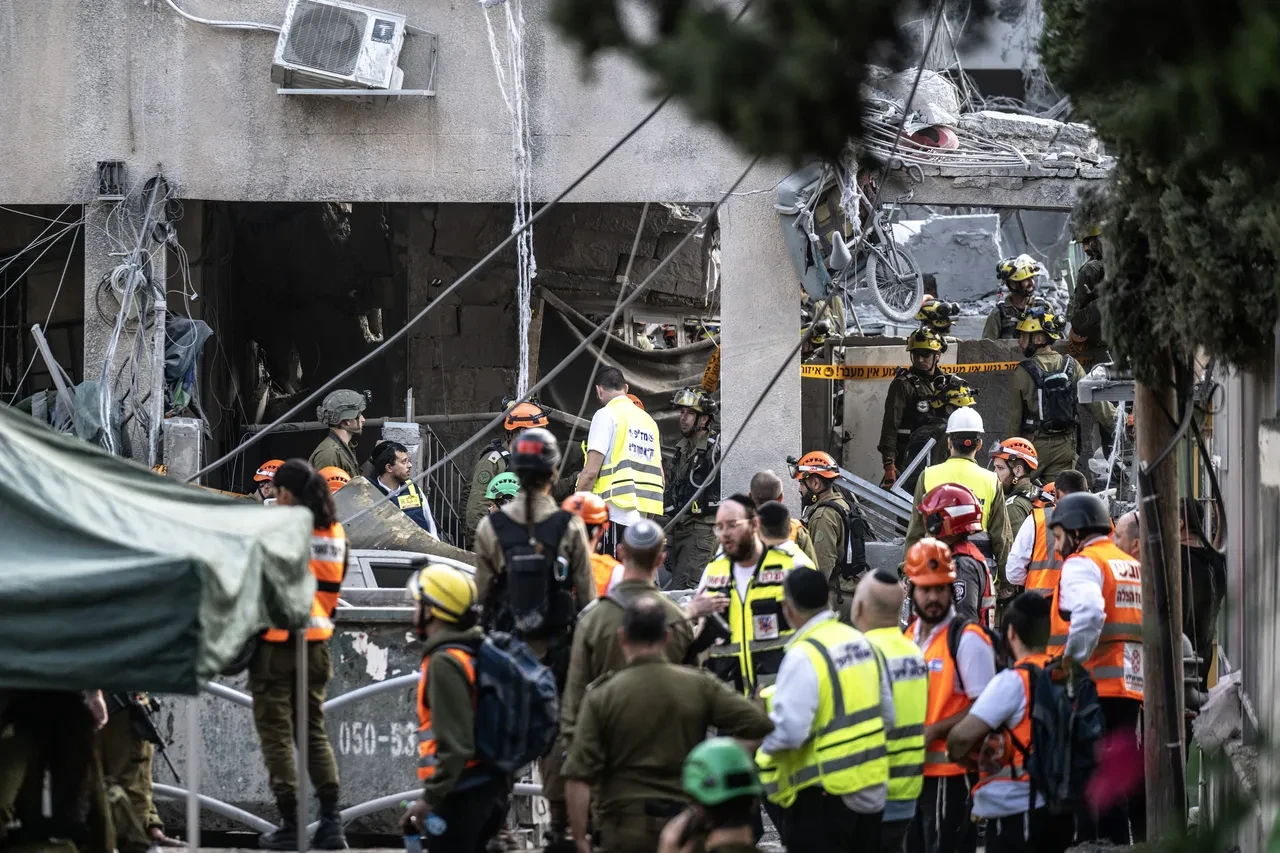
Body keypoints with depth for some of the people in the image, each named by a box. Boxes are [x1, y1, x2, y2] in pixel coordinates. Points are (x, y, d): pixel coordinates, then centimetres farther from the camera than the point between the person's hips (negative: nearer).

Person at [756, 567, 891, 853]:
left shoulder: (803, 656, -19)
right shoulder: (861, 642, 7)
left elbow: (789, 731, -23)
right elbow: (887, 716, 13)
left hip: (822, 796, -8)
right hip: (872, 787, 8)